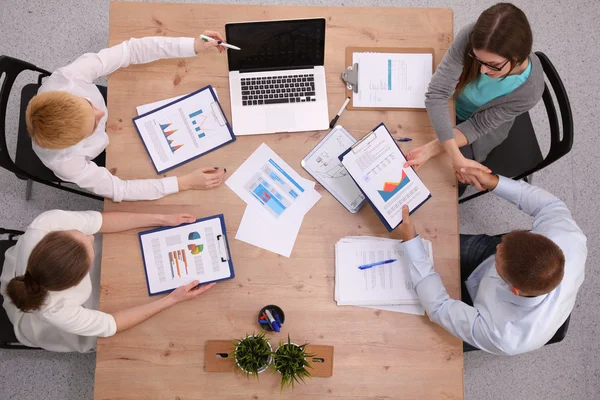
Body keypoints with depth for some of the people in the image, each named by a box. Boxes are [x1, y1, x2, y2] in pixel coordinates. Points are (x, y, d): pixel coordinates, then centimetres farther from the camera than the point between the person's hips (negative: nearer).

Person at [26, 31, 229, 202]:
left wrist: (193, 45, -39)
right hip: (93, 159, -2)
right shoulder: (64, 163, -44)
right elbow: (119, 190, -32)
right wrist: (186, 182, -36)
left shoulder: (68, 76, -42)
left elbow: (130, 50, -34)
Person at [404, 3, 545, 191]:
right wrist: (456, 157, -45)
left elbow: (479, 125, -26)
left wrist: (430, 150, -40)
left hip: (484, 124, -1)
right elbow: (437, 94, -38)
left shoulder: (529, 89, -35)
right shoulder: (470, 37, -38)